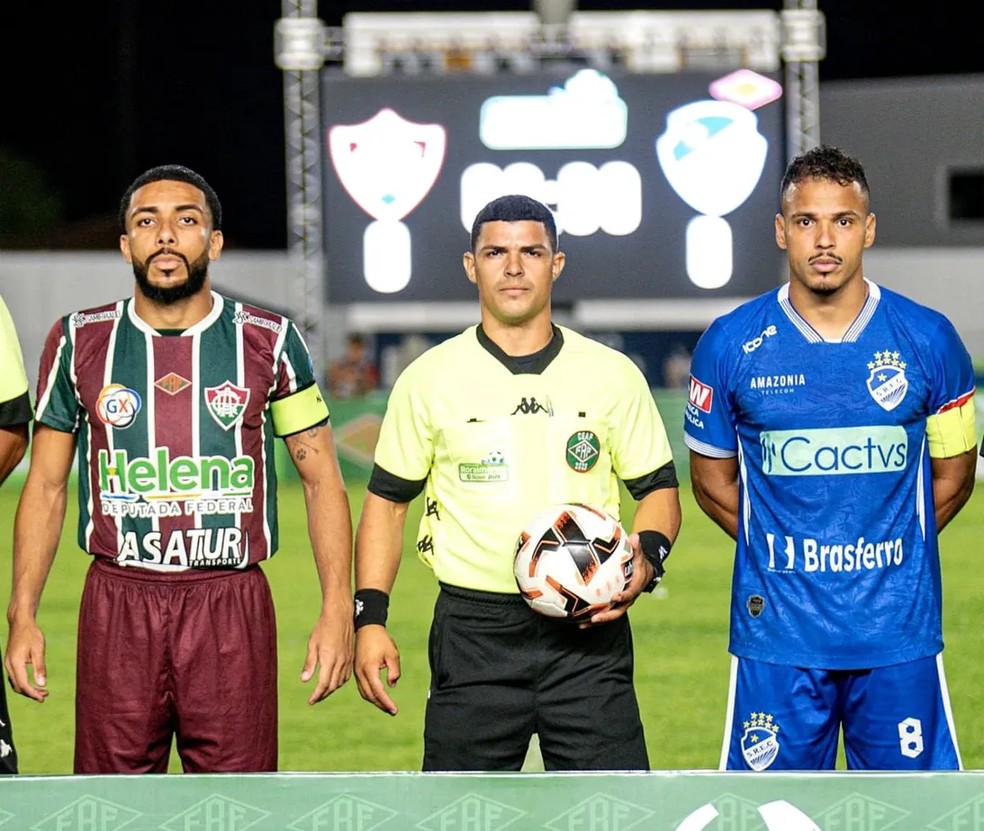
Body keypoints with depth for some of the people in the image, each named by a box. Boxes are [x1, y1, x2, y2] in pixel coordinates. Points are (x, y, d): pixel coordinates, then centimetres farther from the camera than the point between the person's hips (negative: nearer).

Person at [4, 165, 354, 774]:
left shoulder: (268, 341, 3)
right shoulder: (80, 342, 6)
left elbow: (321, 479, 7)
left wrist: (339, 610, -2)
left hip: (233, 608, -1)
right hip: (117, 604, 1)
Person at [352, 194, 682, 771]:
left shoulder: (613, 376, 6)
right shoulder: (429, 379, 5)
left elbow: (659, 487, 13)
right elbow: (388, 500, 9)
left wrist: (647, 556, -9)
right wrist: (370, 619, 0)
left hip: (587, 633, 0)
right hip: (474, 632, 0)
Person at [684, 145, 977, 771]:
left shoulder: (928, 341, 2)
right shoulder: (731, 345, 1)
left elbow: (952, 477, 13)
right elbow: (712, 480, 12)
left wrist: (885, 552, 8)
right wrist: (786, 554, 8)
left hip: (898, 632, 0)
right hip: (778, 634, 0)